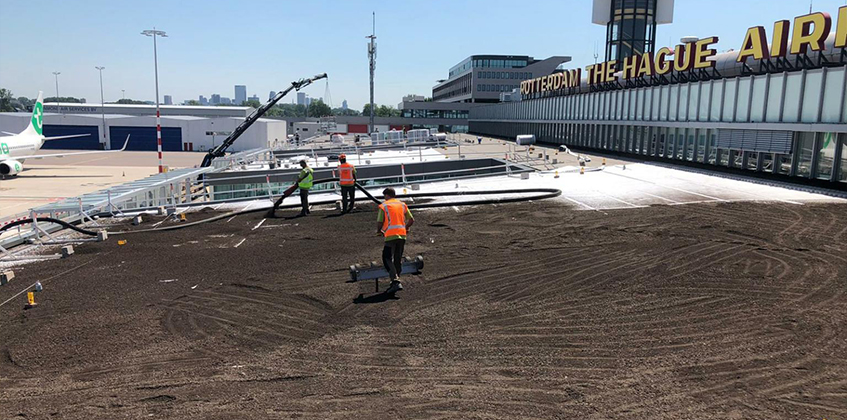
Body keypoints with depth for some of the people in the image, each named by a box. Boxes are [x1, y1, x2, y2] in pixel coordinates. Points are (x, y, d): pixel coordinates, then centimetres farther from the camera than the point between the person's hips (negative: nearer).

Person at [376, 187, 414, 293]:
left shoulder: (384, 206, 1)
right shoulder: (402, 204, 14)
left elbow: (380, 223, -2)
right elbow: (411, 220, 12)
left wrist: (379, 230, 19)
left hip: (391, 236, -5)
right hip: (402, 235, 5)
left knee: (387, 259, -3)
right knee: (398, 259, 15)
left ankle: (396, 282, -17)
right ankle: (395, 282, 21)